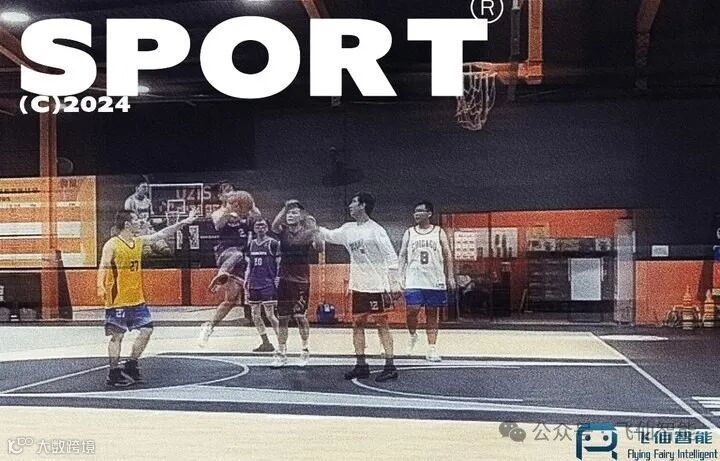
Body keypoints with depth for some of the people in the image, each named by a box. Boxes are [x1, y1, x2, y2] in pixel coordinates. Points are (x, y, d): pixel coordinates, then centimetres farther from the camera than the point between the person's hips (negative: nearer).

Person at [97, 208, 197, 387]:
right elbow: (103, 268, -21)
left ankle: (131, 366, 18)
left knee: (146, 330, 5)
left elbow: (161, 234, 14)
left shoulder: (139, 241, 8)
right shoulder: (112, 245, -12)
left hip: (137, 299, 7)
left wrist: (183, 223, 12)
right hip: (118, 300, -7)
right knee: (117, 335, -2)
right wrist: (101, 287, -38)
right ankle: (114, 373, 8)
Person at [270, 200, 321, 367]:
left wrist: (314, 231, -34)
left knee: (300, 316, -5)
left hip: (301, 280, -3)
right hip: (284, 279, 3)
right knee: (282, 317, 5)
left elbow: (318, 247, -20)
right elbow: (274, 226, -21)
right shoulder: (283, 231, 2)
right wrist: (285, 207, -28)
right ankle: (281, 353, 14)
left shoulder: (306, 232, -4)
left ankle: (305, 349, 14)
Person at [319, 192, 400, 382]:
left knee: (382, 324, -4)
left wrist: (394, 283, -17)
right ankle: (361, 366, 16)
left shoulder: (375, 230, -11)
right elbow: (329, 235, 25)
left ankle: (390, 367, 0)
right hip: (358, 287, 7)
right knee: (357, 324, 8)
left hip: (377, 287, -7)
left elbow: (391, 256, -12)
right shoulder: (348, 229, 9)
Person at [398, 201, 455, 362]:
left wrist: (450, 277, -1)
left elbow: (447, 255, 6)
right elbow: (402, 256, 8)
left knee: (432, 314, 3)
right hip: (414, 281, 0)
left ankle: (432, 349, 9)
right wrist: (401, 277, -2)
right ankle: (412, 335, 18)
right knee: (412, 311, -11)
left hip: (435, 281, 0)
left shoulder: (439, 232, 5)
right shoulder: (409, 233, 8)